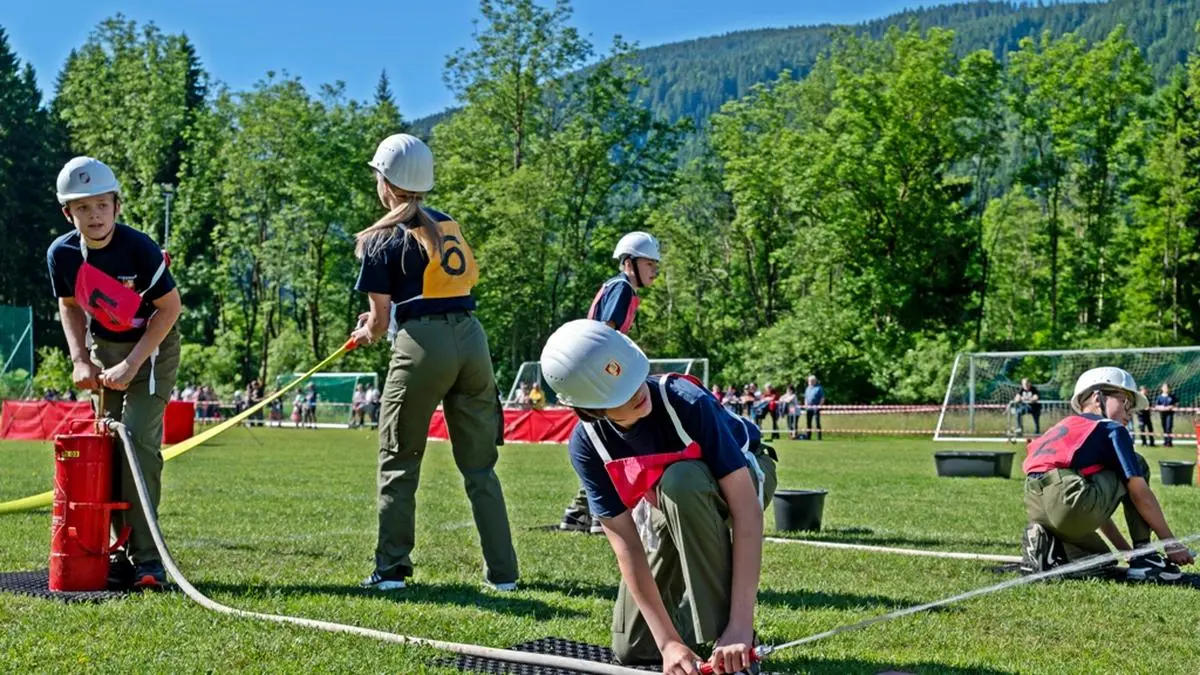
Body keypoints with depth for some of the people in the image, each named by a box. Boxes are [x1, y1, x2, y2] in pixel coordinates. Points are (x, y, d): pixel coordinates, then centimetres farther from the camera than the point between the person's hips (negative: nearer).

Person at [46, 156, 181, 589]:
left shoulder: (139, 248, -23)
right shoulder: (62, 253, -10)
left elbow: (169, 306, -16)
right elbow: (70, 305, 8)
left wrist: (133, 363, -19)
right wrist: (80, 360, -4)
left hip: (153, 346, -5)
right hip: (103, 347, 5)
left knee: (138, 439, -17)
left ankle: (146, 557, -13)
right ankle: (120, 552, 13)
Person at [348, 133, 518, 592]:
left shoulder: (384, 239, 0)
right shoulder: (449, 226, 16)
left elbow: (379, 320, 1)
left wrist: (366, 334, 26)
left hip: (423, 344, -5)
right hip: (471, 335, 5)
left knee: (399, 460, 8)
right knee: (479, 464, 11)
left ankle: (391, 569, 6)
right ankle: (503, 573, 11)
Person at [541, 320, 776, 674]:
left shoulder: (687, 401, -38)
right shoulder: (586, 444, -26)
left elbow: (746, 510, -40)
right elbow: (627, 545, -25)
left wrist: (740, 626, -45)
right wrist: (668, 641, -32)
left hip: (742, 476, -3)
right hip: (671, 505, 4)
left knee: (679, 481, -40)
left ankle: (730, 638, -28)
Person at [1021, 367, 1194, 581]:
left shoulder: (1063, 427, 32)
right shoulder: (1112, 429, 11)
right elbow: (1140, 493, 4)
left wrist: (1125, 549, 37)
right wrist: (1171, 543, 12)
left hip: (1035, 510, 8)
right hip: (1070, 504, -8)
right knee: (1137, 466, 19)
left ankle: (1047, 545, 5)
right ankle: (1144, 558, 13)